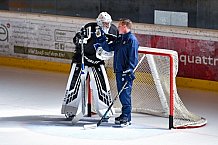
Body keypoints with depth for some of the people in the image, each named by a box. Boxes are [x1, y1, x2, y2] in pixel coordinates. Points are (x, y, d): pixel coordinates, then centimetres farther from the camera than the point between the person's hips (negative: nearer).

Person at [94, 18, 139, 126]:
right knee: (121, 94, 13)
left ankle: (126, 118, -10)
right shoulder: (120, 39, 17)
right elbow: (109, 48, 22)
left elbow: (133, 57, -16)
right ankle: (125, 115, 21)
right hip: (119, 71, 9)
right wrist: (102, 41, 9)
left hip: (126, 72, -9)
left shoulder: (132, 39, -11)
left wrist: (129, 71, -22)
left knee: (125, 94, -10)